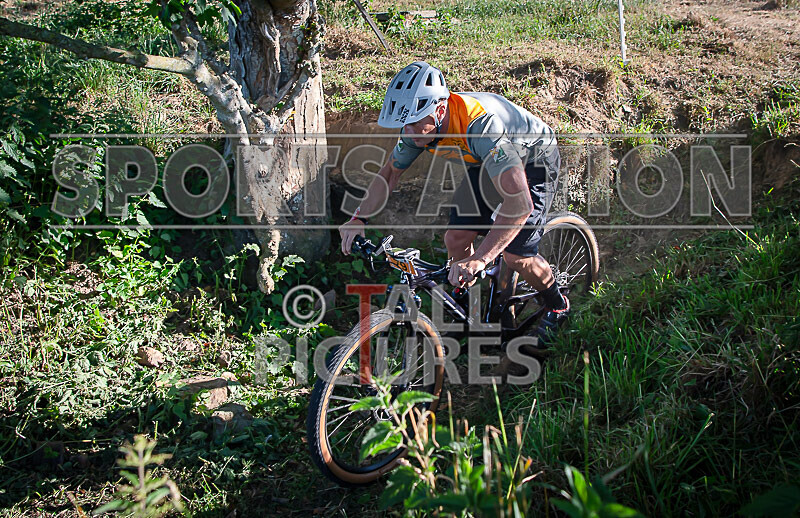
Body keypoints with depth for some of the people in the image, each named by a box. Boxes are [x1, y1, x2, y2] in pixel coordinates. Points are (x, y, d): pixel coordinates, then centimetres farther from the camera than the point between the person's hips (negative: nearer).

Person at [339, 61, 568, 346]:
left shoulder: (480, 125, -44)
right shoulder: (419, 124, -21)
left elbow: (519, 203, -49)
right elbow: (389, 173, -2)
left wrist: (478, 261, -55)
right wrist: (359, 218, -16)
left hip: (534, 160, -6)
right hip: (487, 164, 6)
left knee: (515, 254, -12)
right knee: (456, 239, -7)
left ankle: (558, 306, 17)